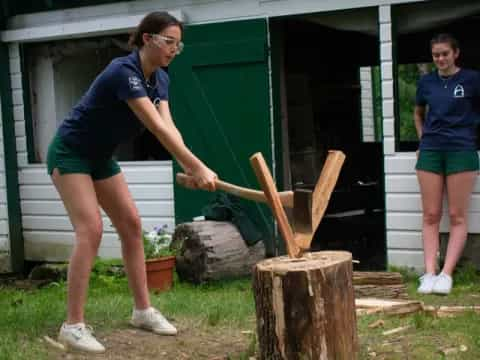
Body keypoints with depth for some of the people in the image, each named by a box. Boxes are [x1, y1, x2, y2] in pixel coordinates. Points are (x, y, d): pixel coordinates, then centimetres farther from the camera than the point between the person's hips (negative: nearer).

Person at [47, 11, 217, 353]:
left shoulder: (160, 79, -1)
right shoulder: (123, 72, -29)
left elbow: (169, 126, -15)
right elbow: (157, 128, -36)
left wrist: (189, 168, -31)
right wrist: (198, 167, -40)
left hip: (101, 156, 9)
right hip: (71, 154, -9)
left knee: (131, 224, 6)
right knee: (91, 230, -19)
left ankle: (143, 310, 14)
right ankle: (73, 325, -17)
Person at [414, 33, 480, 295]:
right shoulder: (426, 82, 7)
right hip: (430, 151, 3)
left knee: (457, 216, -2)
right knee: (431, 216, 0)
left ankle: (446, 274, -2)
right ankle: (429, 273, 0)